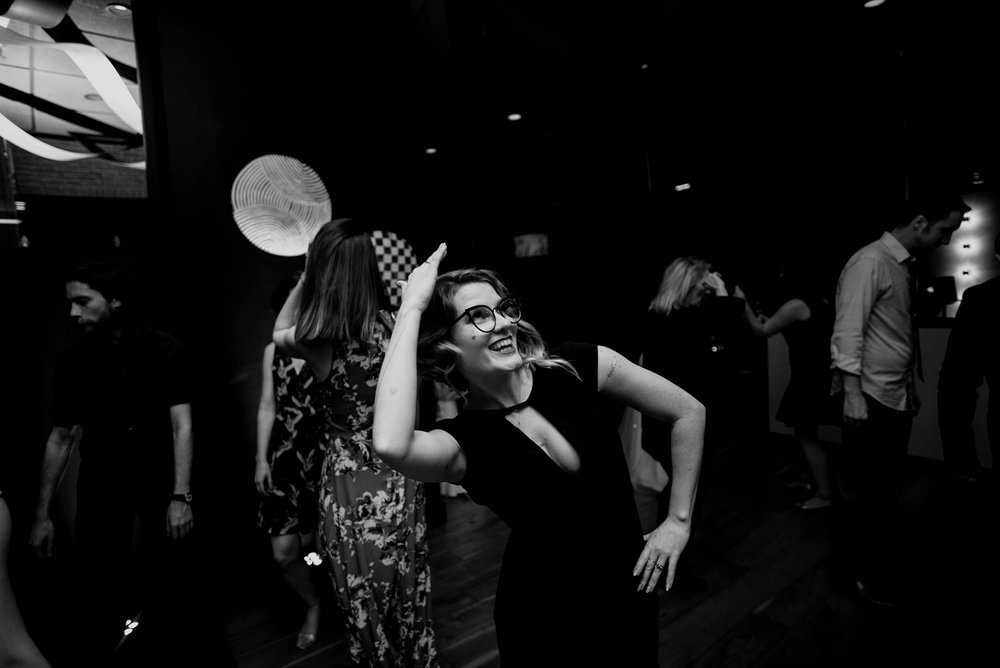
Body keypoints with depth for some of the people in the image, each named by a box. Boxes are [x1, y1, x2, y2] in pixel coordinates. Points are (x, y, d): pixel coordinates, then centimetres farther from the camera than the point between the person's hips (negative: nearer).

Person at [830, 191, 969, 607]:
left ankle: (881, 563, 32)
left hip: (898, 396, 9)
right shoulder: (870, 262, -12)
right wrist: (853, 394, -22)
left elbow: (903, 335, 17)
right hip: (870, 396, -8)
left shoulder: (905, 266, 14)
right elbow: (848, 331, -19)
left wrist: (911, 387, 18)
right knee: (871, 492, 1)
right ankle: (867, 574, 17)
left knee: (887, 487, 17)